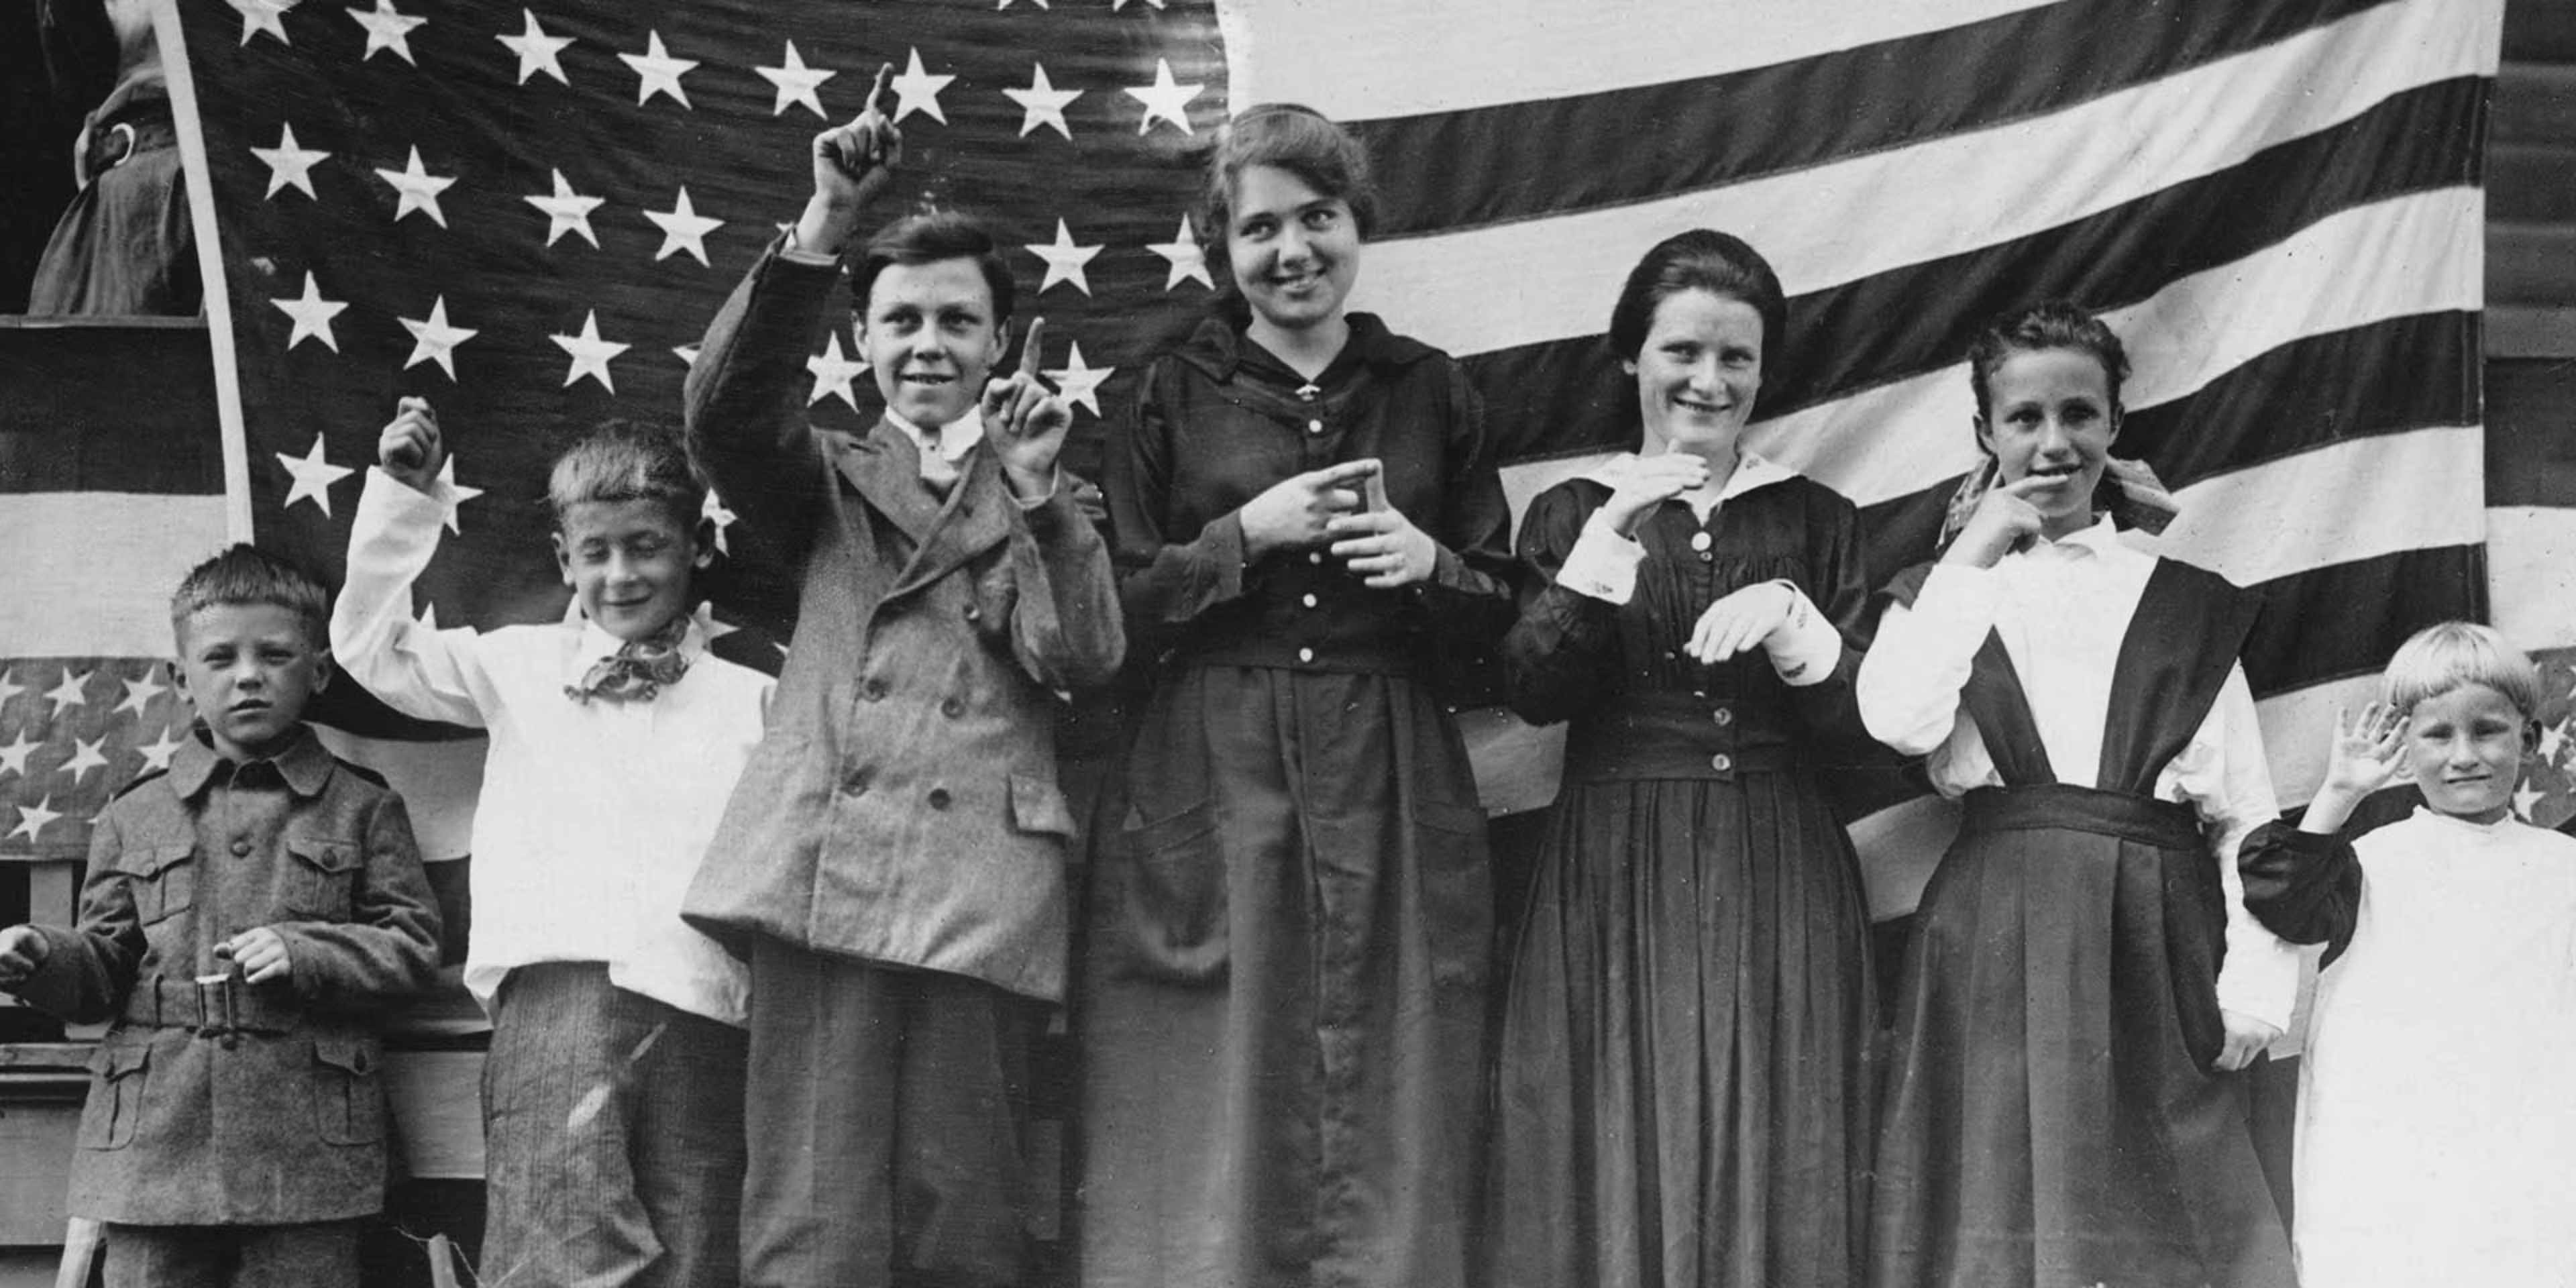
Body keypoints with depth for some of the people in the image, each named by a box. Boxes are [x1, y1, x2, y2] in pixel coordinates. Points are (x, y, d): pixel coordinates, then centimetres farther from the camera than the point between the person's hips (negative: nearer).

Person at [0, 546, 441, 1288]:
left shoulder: (362, 808, 8)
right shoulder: (134, 817, 13)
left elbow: (413, 946, 4)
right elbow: (105, 970, 13)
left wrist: (304, 954, -11)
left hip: (306, 1145, -1)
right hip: (154, 1144, 2)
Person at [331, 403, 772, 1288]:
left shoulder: (752, 700, 15)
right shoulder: (521, 667, 18)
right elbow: (373, 648, 13)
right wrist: (405, 499, 6)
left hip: (698, 1008, 1)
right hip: (554, 996, -1)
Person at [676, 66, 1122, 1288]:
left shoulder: (1044, 498, 18)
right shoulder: (828, 479, 19)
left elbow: (1083, 660, 3)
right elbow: (723, 412, -3)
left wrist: (1036, 489, -9)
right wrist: (819, 229, -14)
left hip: (982, 889, 0)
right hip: (825, 869, 0)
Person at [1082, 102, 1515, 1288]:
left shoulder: (1429, 391, 11)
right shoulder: (1171, 395, 7)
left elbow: (1501, 614, 13)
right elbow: (1112, 610, 2)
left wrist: (1432, 564, -7)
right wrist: (1247, 535, -9)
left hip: (1391, 786, 1)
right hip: (1208, 788, -1)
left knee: (1388, 1119, 1)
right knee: (1214, 1116, -2)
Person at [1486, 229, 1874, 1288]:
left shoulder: (1815, 520, 8)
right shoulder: (1572, 511, 7)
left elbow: (1860, 721, 2)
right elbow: (1534, 694, -7)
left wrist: (1789, 622, -15)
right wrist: (1607, 541, -17)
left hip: (1776, 879, 1)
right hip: (1616, 878, -1)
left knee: (1770, 1157, 0)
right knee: (1622, 1153, -2)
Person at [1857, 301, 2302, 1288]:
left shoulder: (2188, 607, 11)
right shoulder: (1945, 589, 11)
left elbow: (2243, 813, 6)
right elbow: (1900, 721, -10)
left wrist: (2253, 993, -4)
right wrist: (1974, 555, -5)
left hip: (2156, 947, 1)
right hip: (1998, 946, -1)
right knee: (2003, 1206, -2)